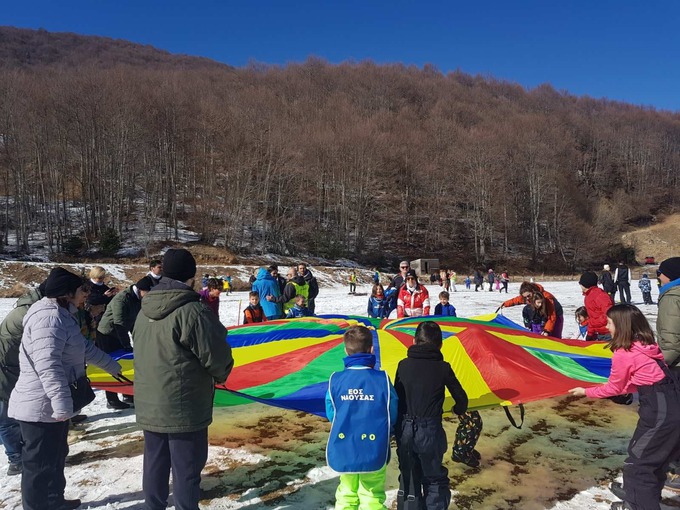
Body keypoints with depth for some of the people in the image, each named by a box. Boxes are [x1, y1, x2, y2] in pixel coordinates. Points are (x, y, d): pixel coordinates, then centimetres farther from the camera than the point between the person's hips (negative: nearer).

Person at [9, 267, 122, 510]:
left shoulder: (61, 315, 12)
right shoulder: (49, 317, -22)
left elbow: (85, 348, 24)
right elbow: (47, 364, -30)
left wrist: (113, 367, 33)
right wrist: (62, 403, -33)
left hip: (52, 405, 11)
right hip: (42, 408, -11)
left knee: (55, 458, 23)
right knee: (41, 465, 2)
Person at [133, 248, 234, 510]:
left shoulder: (145, 311, 3)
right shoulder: (190, 311, -22)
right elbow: (216, 355, -18)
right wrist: (221, 374, 3)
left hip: (149, 405, 8)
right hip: (184, 408, -7)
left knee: (155, 465, 20)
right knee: (186, 470, 6)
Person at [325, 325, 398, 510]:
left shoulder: (336, 380, -11)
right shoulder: (382, 379, -15)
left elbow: (331, 415, -2)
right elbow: (392, 417, -7)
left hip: (343, 453, 2)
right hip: (374, 453, -1)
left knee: (346, 495, 23)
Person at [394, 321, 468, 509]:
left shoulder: (403, 365, -1)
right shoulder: (443, 368, -6)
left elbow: (396, 397, 3)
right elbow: (461, 398, 2)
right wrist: (458, 410, 25)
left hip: (404, 430, 2)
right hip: (429, 431, -2)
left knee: (408, 479, 18)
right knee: (434, 480, 15)